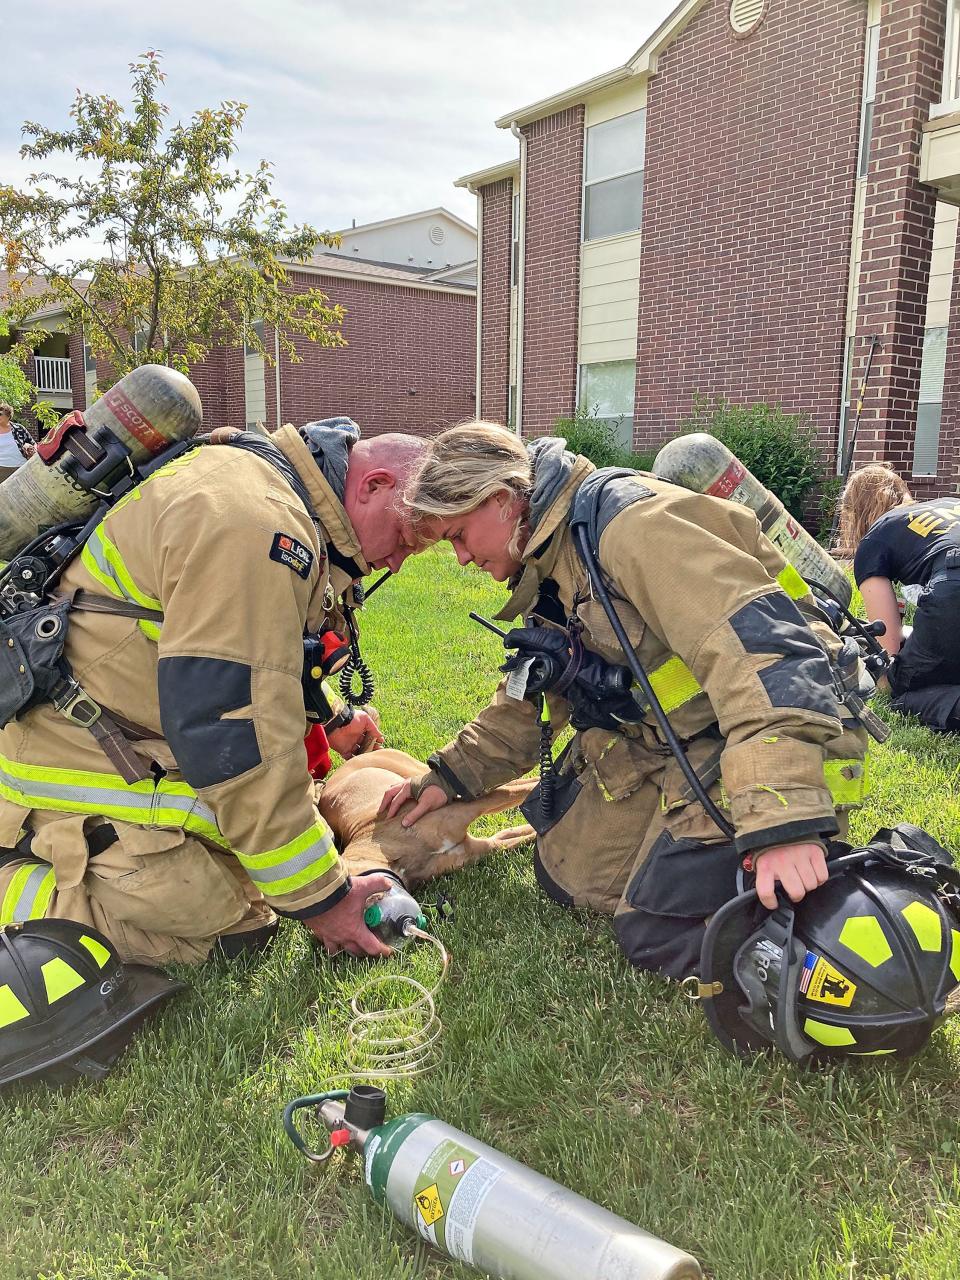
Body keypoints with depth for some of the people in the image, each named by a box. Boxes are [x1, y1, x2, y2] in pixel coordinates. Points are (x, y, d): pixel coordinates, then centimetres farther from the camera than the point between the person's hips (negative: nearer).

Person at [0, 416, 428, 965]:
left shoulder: (267, 481, 9)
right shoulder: (255, 523, -25)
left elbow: (250, 657, 25)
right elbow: (244, 741, -26)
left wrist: (329, 721, 18)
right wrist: (320, 898, -17)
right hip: (74, 767, -10)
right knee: (217, 925, -12)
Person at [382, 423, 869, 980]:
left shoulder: (629, 520, -22)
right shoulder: (552, 566, 10)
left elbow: (755, 641, -34)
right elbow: (530, 698, 23)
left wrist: (784, 817, -41)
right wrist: (451, 773, 18)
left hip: (754, 745, -9)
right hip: (665, 746, 10)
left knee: (653, 929, -13)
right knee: (565, 874, 10)